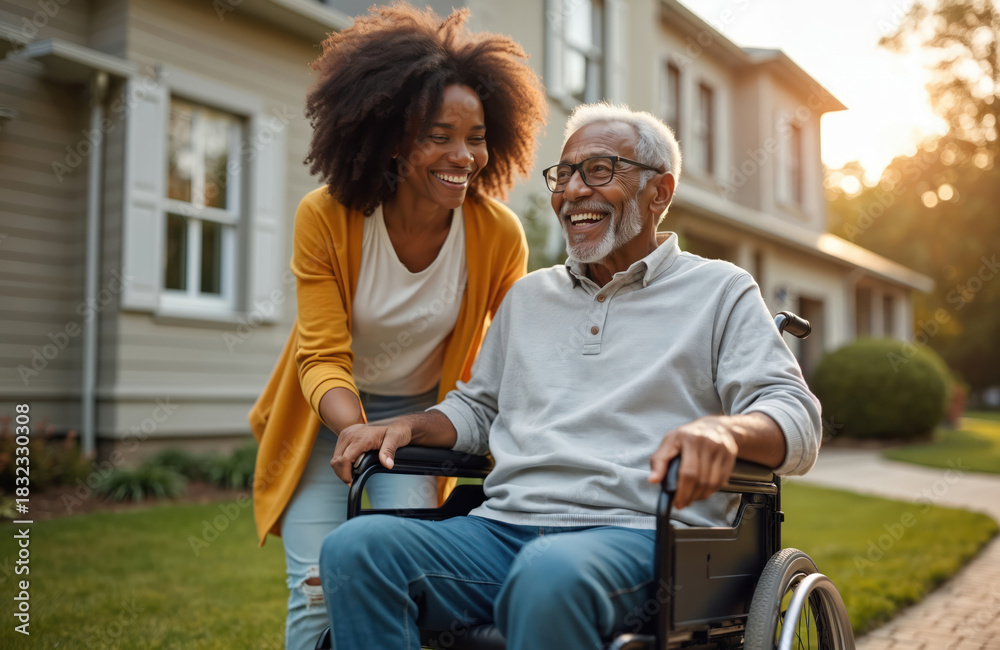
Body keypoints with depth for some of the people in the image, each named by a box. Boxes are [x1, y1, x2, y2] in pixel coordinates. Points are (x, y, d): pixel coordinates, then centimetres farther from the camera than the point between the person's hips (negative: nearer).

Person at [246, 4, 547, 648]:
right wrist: (357, 427, -39)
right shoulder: (325, 218, -19)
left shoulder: (500, 235, -16)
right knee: (322, 591, -11)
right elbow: (323, 358, -19)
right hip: (330, 420, -1)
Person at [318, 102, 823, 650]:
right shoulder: (528, 296, 25)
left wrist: (723, 429, -24)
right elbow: (476, 408, 31)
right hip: (502, 527, 5)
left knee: (550, 576, -40)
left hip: (638, 534, -4)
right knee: (354, 549, -22)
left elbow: (796, 418, 0)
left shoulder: (719, 291, 11)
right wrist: (408, 426, 8)